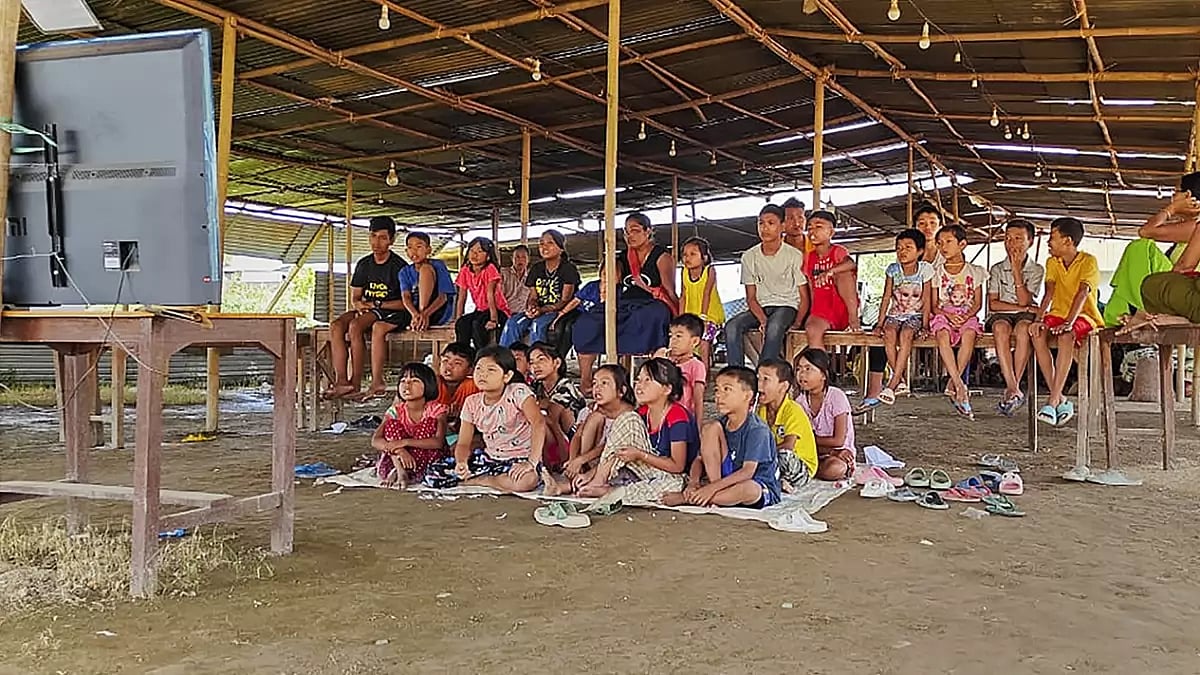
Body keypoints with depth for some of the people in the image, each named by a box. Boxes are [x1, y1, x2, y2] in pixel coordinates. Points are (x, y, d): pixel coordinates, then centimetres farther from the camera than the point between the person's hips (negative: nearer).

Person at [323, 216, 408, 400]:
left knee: (355, 326, -31)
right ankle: (341, 381, -30)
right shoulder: (363, 264, 14)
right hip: (366, 311, 6)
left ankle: (356, 383, -26)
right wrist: (359, 305, -8)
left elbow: (405, 302, -10)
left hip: (392, 312, -6)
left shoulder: (399, 266, -6)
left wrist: (377, 305, -14)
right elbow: (354, 298, 16)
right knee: (336, 326, -21)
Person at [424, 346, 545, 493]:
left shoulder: (518, 392, -15)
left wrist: (532, 462, -35)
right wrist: (461, 463, -24)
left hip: (521, 458, -3)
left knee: (526, 480, -40)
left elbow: (539, 423, -27)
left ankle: (476, 480, -10)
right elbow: (463, 444, -1)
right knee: (433, 474, -9)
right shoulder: (472, 402, 0)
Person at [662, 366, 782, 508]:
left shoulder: (757, 430, -18)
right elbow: (700, 459, 4)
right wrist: (694, 481, -19)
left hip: (762, 491, -6)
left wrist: (712, 488, -34)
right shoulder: (721, 425, 4)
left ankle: (686, 498, -26)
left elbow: (747, 472, -26)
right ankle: (717, 493, -16)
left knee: (747, 488, -45)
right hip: (729, 480, 6)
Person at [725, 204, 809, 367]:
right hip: (760, 308, 3)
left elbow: (804, 297, -2)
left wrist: (796, 323, -16)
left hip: (787, 306, -3)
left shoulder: (794, 256, -5)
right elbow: (751, 297, 3)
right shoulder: (749, 257, 4)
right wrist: (763, 320, -15)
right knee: (732, 326, -26)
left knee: (774, 327, -38)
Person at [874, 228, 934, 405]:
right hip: (894, 315, 2)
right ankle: (901, 380, -19)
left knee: (906, 334, -33)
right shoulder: (892, 270, 1)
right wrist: (880, 323, -8)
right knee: (889, 333, -30)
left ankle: (892, 384, -33)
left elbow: (926, 300, -4)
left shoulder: (925, 269, -4)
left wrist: (925, 325, -12)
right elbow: (886, 298, 0)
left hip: (915, 316, -2)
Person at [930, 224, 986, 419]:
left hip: (967, 316, 0)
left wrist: (966, 315, -13)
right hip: (943, 315, 0)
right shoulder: (937, 272, 12)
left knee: (969, 334, -36)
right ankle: (960, 386, -42)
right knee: (943, 335, -35)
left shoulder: (974, 271, 12)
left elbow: (978, 303, 7)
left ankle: (953, 384, -31)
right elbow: (934, 305, 6)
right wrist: (948, 314, -14)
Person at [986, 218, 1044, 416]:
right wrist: (1021, 307, -8)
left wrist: (1017, 271, -10)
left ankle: (1012, 388, -36)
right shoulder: (997, 269, 11)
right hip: (1000, 315, 1)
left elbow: (1025, 301, -7)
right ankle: (1014, 389, -43)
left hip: (1025, 316, -1)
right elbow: (993, 304, 1)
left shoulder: (1036, 270, 7)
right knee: (1001, 328, -36)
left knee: (1023, 327, -37)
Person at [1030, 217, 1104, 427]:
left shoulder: (1088, 261, -7)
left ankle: (1053, 401, -39)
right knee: (1038, 335, -29)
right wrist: (1039, 320, -21)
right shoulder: (1052, 262, 10)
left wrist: (1068, 323, -37)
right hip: (1058, 313, 5)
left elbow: (1082, 293, -22)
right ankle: (1060, 401, -26)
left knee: (1066, 336, -38)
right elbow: (1049, 293, -3)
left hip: (1084, 316, -5)